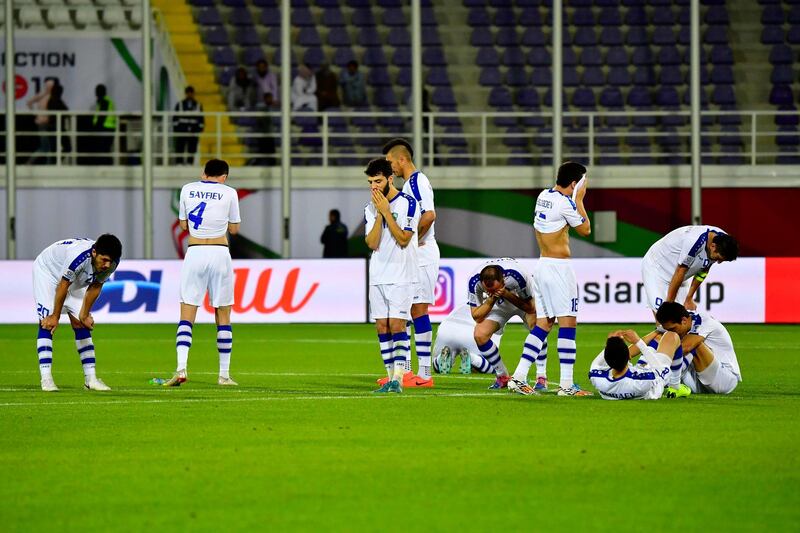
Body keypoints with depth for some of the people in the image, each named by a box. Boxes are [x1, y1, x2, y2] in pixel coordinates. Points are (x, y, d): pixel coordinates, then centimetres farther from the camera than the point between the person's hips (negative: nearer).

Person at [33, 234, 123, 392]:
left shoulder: (111, 262, -23)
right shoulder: (79, 257, -42)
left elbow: (95, 288, -7)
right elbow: (63, 287, -30)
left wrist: (84, 315, -3)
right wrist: (55, 316, -18)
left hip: (74, 281, 6)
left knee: (82, 325, 0)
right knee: (47, 324, -17)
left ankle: (90, 378, 2)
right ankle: (46, 379, -21)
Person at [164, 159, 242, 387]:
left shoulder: (188, 189, 7)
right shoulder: (229, 193, 2)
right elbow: (234, 228, 11)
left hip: (194, 254, 1)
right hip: (220, 254, -1)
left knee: (187, 315, -1)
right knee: (223, 316, 7)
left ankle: (181, 369, -18)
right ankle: (224, 375, 7)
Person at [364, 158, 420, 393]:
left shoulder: (407, 203, -6)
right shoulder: (371, 208, 10)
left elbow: (403, 239, -13)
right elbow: (372, 243, 0)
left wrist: (386, 212, -14)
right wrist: (379, 214, -10)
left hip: (401, 275, -6)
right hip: (377, 276, 6)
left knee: (397, 325, -12)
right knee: (381, 326, 3)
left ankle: (398, 377, -15)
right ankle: (390, 377, 7)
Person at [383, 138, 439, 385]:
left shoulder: (417, 182, -13)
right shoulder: (407, 184, 19)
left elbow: (429, 215, -25)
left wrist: (413, 241, -17)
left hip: (421, 255, -10)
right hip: (409, 257, 10)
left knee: (418, 310, -9)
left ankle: (424, 372, -7)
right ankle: (404, 369, 15)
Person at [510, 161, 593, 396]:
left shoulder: (543, 196, 10)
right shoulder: (564, 203, -15)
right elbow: (585, 229, -3)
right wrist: (579, 199, 2)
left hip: (542, 265, 9)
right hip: (559, 268, -9)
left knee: (543, 323, 10)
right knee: (567, 322, -6)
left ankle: (519, 376, 3)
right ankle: (566, 384, -10)